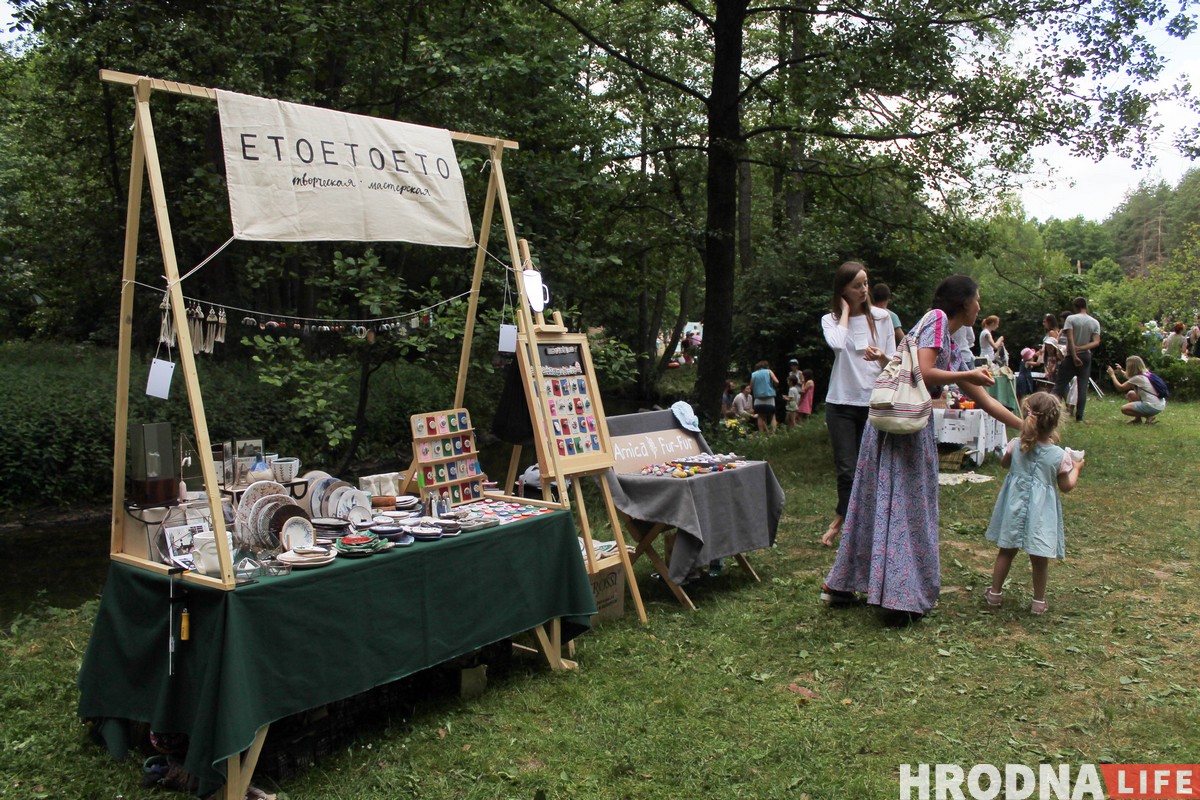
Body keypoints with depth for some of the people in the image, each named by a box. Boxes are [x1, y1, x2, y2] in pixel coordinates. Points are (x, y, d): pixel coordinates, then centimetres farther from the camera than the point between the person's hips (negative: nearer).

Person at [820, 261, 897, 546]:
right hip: (841, 402, -1)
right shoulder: (830, 320, 2)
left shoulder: (881, 317, 6)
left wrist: (882, 357, -17)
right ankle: (844, 520, 19)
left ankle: (840, 519, 21)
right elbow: (837, 343, -21)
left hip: (874, 402, 2)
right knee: (847, 469, -4)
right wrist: (845, 310, -8)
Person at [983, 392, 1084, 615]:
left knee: (1006, 551, 15)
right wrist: (1076, 468, 12)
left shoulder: (1015, 446, -10)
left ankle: (995, 593, 23)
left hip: (1015, 507, 2)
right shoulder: (1059, 456, -15)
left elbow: (1004, 464, 11)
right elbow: (1066, 486, -3)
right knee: (1039, 558, 10)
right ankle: (1039, 601, 21)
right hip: (1041, 512, -2)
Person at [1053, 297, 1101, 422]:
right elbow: (1096, 342, -5)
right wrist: (1081, 348, -11)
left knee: (1060, 385, -1)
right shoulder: (1095, 322, 4)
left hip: (1072, 357, -3)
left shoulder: (1071, 319, -7)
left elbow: (1070, 339, -15)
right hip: (1086, 357, 3)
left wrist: (1074, 356, -16)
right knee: (1083, 387, 5)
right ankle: (1079, 417, 3)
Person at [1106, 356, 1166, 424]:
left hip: (1153, 407, -9)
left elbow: (1120, 388, -11)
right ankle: (1138, 419, 21)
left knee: (1124, 409, -5)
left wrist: (1112, 375, -2)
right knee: (1130, 394, 21)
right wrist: (1121, 371, 24)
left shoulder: (1137, 378, -17)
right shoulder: (1145, 373, 9)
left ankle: (1148, 416, -2)